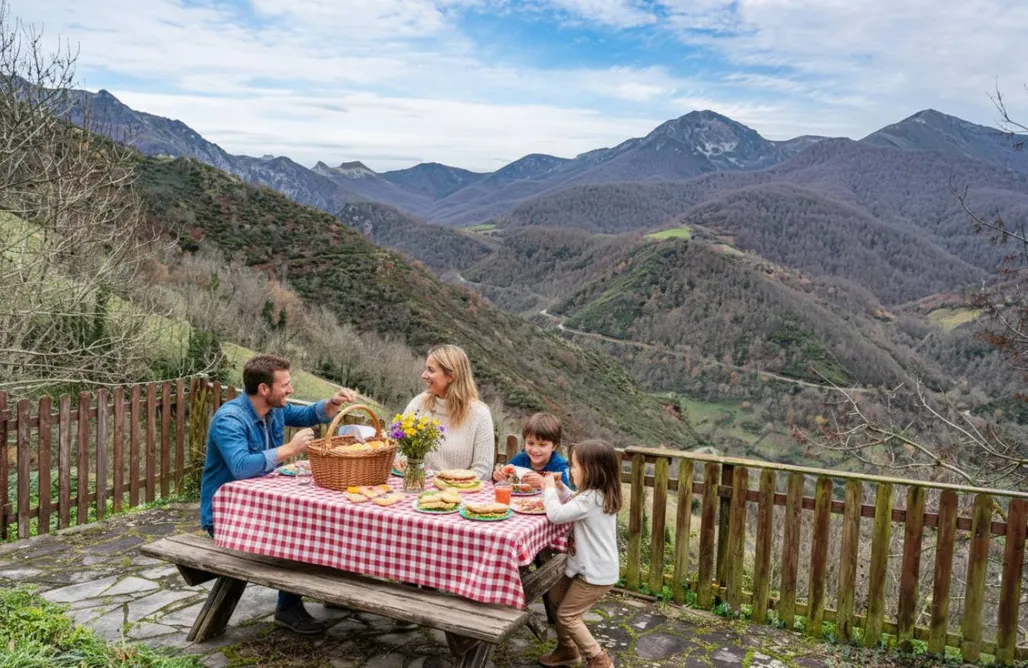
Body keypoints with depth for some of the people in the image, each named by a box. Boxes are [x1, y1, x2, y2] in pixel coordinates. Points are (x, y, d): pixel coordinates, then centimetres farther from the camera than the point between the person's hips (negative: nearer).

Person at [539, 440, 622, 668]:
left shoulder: (590, 499, -28)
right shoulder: (600, 495, 3)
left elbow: (556, 514, -30)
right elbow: (573, 505, 20)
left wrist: (549, 489, -14)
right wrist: (560, 488, 5)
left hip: (596, 574, -10)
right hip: (587, 566, 10)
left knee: (567, 614, 1)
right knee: (556, 597, 20)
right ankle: (567, 649, 34)